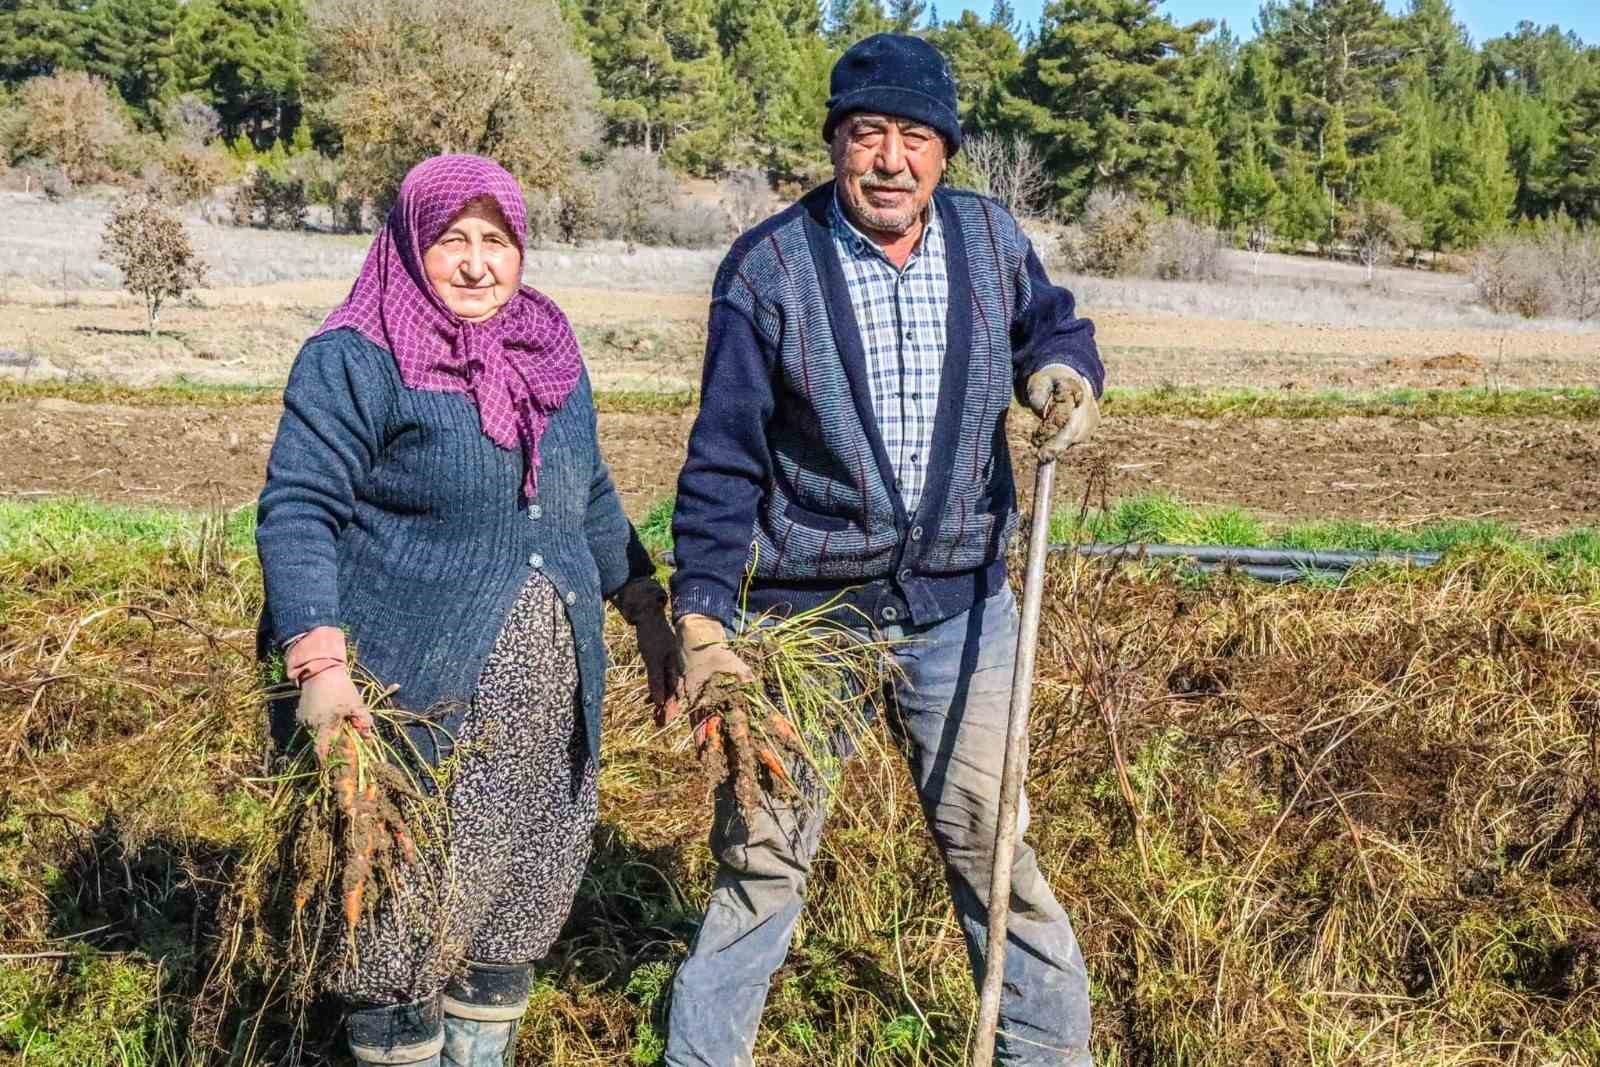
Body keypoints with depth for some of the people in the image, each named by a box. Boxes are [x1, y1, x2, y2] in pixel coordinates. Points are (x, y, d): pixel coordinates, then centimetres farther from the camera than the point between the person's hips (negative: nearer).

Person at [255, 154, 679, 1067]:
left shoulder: (553, 356, 13)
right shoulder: (356, 361, -8)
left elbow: (592, 501, 23)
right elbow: (298, 509, -14)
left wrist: (649, 608, 20)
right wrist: (319, 660, -24)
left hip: (547, 706, 6)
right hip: (413, 698, -6)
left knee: (517, 904, 14)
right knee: (409, 914, 2)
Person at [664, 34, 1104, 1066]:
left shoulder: (992, 236, -1)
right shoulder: (769, 265, -9)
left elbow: (1051, 321, 20)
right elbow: (724, 460, -7)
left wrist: (1063, 371, -5)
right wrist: (700, 619, -13)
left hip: (960, 603, 2)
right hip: (804, 607, -2)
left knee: (995, 843, 10)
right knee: (762, 854, 7)